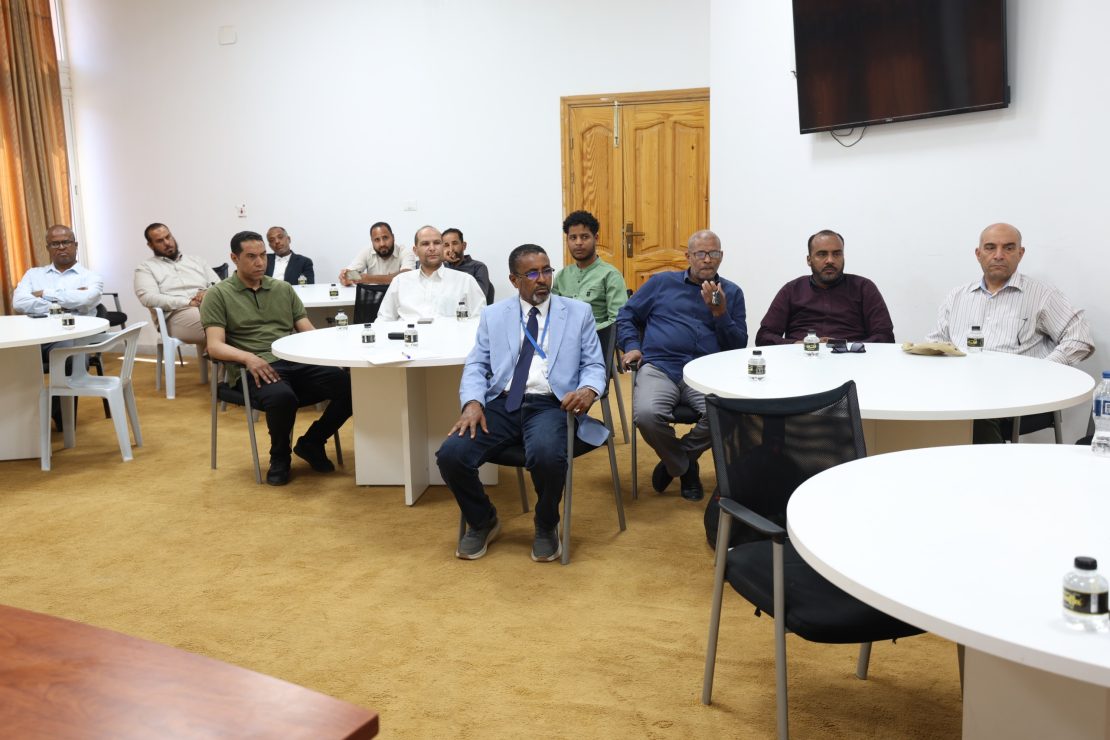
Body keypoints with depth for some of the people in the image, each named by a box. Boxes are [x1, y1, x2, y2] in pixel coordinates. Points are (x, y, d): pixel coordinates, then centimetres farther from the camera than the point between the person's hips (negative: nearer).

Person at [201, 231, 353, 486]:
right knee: (282, 397, -40)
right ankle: (280, 457, -6)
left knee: (351, 385, -22)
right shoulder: (218, 295, 8)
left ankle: (311, 443, 3)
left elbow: (308, 331, 16)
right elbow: (215, 346, -3)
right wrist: (248, 357, -24)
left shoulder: (283, 289, 22)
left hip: (298, 363, 4)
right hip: (258, 370, -4)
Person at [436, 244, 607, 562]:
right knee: (450, 454, -22)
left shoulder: (578, 312, 12)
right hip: (502, 404, 2)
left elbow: (594, 365, 8)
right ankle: (483, 521, 9)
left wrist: (588, 389, -16)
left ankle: (546, 526, -1)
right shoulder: (493, 315, 16)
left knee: (547, 456, -36)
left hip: (550, 405, -2)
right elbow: (476, 365, 10)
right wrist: (472, 402, -11)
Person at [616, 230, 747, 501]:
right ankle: (686, 467, 1)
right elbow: (626, 315, 23)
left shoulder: (732, 293, 19)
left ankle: (677, 459, 1)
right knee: (646, 415, -33)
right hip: (659, 367, 0)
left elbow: (739, 346, 12)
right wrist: (631, 346, 5)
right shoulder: (661, 282, 19)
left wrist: (720, 312, -3)